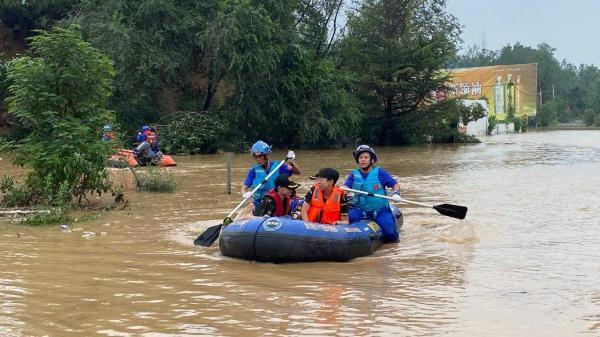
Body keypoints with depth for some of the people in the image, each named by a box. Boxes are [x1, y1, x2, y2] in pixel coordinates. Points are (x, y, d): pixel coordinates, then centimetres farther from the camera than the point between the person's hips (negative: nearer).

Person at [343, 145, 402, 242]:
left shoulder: (379, 173, -3)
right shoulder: (354, 175, 4)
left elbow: (395, 184, 1)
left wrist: (396, 193, -18)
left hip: (381, 211, -2)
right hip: (360, 210, 2)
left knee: (389, 232, -21)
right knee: (350, 217, -28)